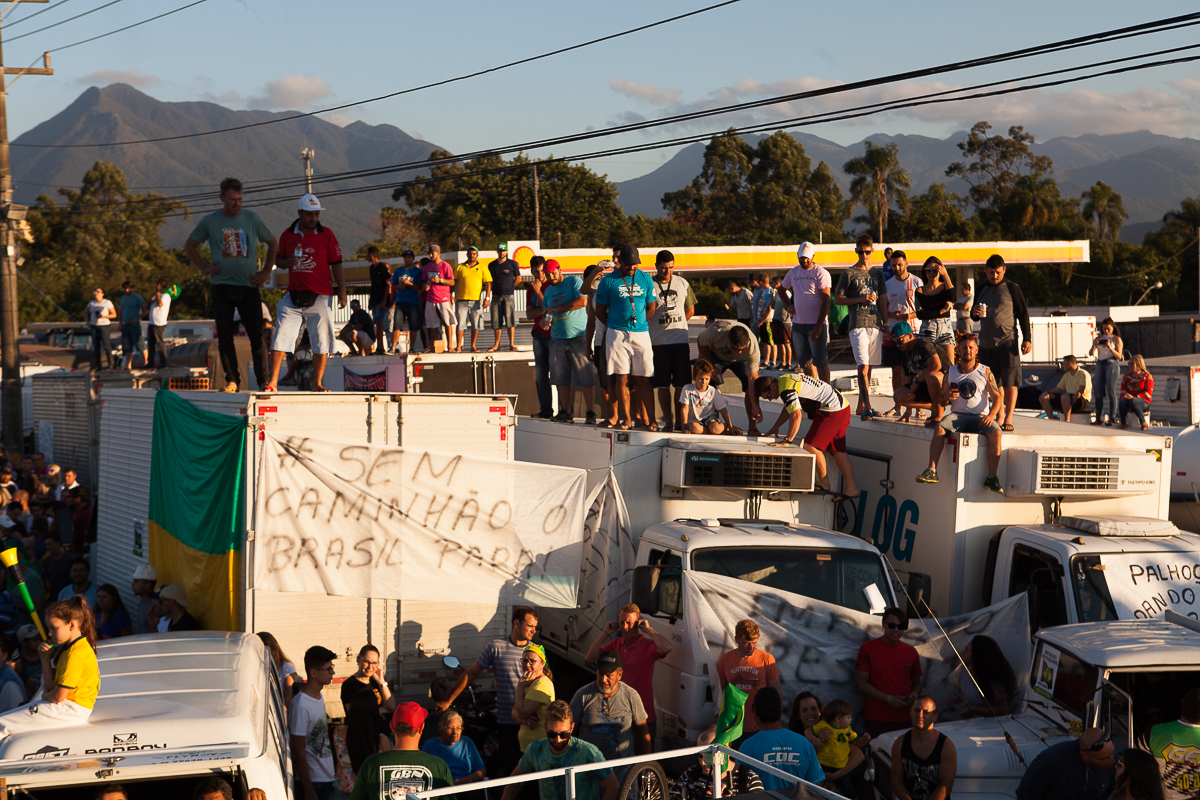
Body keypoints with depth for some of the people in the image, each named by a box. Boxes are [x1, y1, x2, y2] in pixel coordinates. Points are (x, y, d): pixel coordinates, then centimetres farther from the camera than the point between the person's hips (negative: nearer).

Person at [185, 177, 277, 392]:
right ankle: (232, 380, 7)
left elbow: (272, 243, 16)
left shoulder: (252, 218, 5)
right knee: (224, 336, -1)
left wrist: (266, 272, 8)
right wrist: (204, 267, 6)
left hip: (249, 286, 0)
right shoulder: (210, 221, 4)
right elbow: (189, 245, 17)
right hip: (222, 286, 0)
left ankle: (264, 381, -2)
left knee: (257, 335, -5)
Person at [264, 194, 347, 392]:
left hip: (319, 297, -2)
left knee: (321, 342, 0)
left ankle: (317, 384, 8)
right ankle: (272, 382, -5)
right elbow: (278, 258, 19)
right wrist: (286, 262, -5)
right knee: (281, 338, -5)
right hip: (293, 295, 2)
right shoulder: (288, 234, 9)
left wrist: (342, 291, -6)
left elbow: (336, 264, 2)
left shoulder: (326, 234, 3)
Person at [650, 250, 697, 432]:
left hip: (681, 340, 2)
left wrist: (675, 325, 10)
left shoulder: (682, 283, 8)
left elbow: (690, 310, 18)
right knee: (663, 385, -1)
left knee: (681, 384, -1)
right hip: (658, 342, -2)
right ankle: (668, 422, 5)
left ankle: (680, 422, 4)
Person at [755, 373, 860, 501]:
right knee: (838, 450, 12)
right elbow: (789, 408, 28)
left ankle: (824, 484, 2)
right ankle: (852, 489, 12)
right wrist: (775, 427, 27)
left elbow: (796, 415, -28)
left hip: (832, 411, -11)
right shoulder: (784, 379, 15)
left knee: (811, 445, -8)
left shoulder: (787, 389, -20)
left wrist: (787, 440, -24)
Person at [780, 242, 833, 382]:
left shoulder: (821, 273, -7)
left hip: (816, 324, -6)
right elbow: (781, 289, 30)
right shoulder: (793, 273, 11)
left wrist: (819, 326, -18)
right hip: (798, 323, 6)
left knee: (820, 361, -8)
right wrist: (789, 305, 11)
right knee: (804, 360, 10)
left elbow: (825, 301, -12)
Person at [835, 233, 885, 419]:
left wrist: (886, 324, 17)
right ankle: (867, 407, -20)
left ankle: (861, 406, 14)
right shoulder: (849, 274, 2)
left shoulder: (878, 273, 16)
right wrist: (861, 299, -10)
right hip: (858, 325, -5)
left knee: (869, 367, 7)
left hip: (876, 325, 5)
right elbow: (837, 300, 1)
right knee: (863, 366, -15)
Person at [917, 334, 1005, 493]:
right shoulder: (951, 372, 11)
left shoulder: (985, 372, 6)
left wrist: (991, 415, -18)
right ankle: (931, 470, -33)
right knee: (939, 428, -30)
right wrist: (947, 397, -11)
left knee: (996, 432, -31)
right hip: (958, 414, 1)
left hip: (980, 417, -1)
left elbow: (997, 397, 1)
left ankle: (992, 477, -27)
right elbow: (941, 402, 15)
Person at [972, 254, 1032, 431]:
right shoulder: (981, 290, 16)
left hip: (1007, 342, -5)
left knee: (1010, 382, -7)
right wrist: (974, 313, -2)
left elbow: (1023, 314, 2)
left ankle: (1008, 419, -7)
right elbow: (975, 318, 24)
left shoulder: (1012, 289, 3)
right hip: (986, 343, 5)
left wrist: (1027, 339, -5)